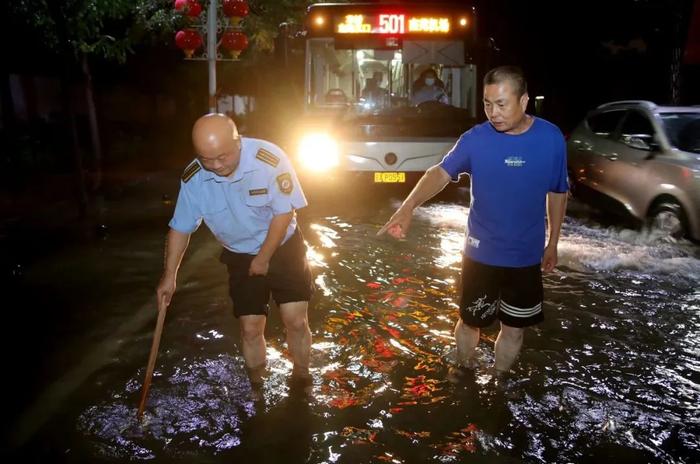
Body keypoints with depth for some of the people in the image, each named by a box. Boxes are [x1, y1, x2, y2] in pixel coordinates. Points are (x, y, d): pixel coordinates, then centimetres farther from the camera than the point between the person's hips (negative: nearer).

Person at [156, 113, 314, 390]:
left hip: (284, 247, -2)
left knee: (296, 321, -3)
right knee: (251, 327, 2)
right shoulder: (193, 179, -17)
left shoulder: (270, 159, -28)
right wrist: (169, 275, 0)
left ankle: (302, 377, 23)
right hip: (240, 257, 2)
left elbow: (284, 213, -19)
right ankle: (256, 386, 27)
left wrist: (264, 258, -12)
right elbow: (180, 228, -3)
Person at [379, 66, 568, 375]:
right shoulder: (475, 139, -13)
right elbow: (441, 173, -29)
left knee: (514, 327, 16)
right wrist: (408, 207, -47)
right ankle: (463, 373, 43)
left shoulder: (551, 138, -8)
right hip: (481, 253, -1)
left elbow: (557, 193, 4)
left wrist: (553, 243, 9)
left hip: (526, 256, 1)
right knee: (470, 321, 15)